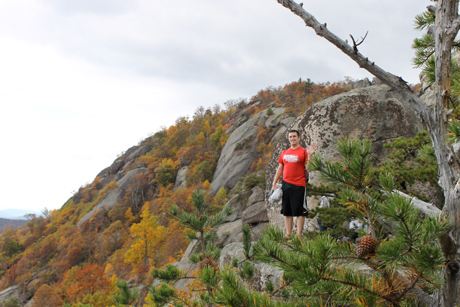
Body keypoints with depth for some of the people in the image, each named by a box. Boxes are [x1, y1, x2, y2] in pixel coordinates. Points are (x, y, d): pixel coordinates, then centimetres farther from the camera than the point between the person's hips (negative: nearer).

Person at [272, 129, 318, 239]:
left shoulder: (303, 152, -1)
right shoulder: (284, 153, 14)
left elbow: (308, 168, -9)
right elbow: (280, 168, 19)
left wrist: (309, 155, -21)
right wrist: (274, 183, 14)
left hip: (299, 185, -5)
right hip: (286, 184, 5)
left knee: (300, 211, -4)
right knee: (287, 211, 8)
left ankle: (299, 235, -1)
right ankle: (288, 234, 14)